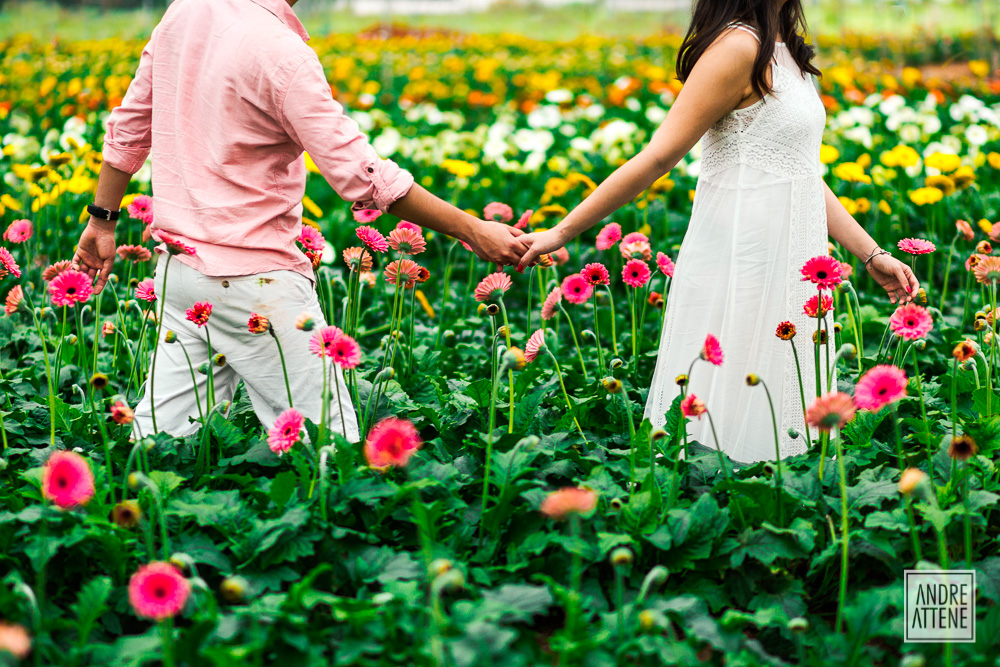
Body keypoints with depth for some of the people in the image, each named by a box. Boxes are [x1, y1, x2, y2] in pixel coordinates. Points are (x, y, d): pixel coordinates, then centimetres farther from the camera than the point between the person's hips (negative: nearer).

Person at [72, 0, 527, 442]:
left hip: (177, 265, 8)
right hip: (254, 279, -8)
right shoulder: (280, 52, -19)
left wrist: (103, 219, 25)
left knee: (164, 428, 13)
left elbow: (129, 125, 14)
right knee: (328, 440, -1)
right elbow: (361, 176, -21)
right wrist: (472, 231, -15)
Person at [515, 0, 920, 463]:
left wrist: (871, 254, 15)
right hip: (741, 265, -9)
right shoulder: (739, 46, -15)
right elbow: (658, 157, -16)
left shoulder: (782, 48, 13)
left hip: (785, 268, 9)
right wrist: (561, 233, -17)